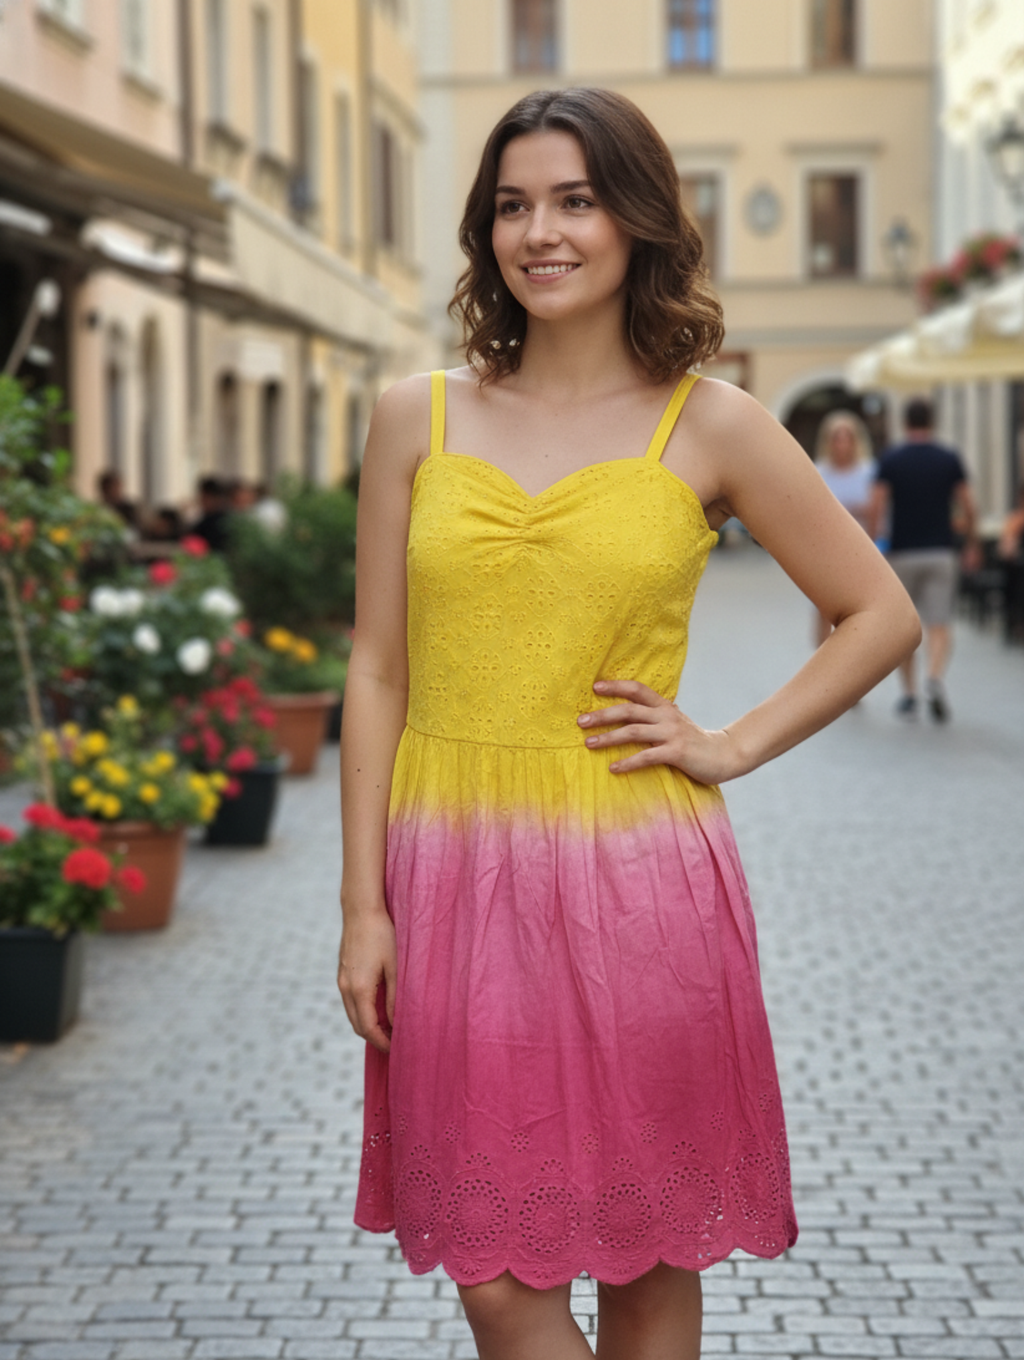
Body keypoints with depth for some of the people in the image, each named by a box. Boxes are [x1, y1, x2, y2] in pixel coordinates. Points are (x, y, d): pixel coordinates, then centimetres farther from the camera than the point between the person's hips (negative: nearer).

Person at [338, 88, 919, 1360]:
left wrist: (732, 747, -1)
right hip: (457, 880, 1)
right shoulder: (418, 417, 6)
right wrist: (363, 905, 1)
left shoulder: (710, 427, 1)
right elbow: (376, 671, 6)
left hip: (637, 883, -1)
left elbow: (881, 615, 9)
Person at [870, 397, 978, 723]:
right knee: (939, 627, -3)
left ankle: (909, 694, 16)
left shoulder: (890, 460, -1)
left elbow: (877, 507, -9)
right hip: (940, 552, 0)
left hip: (902, 553, 0)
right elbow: (968, 509, 1)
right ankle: (936, 678, -29)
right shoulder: (950, 460, 2)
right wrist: (971, 544, 14)